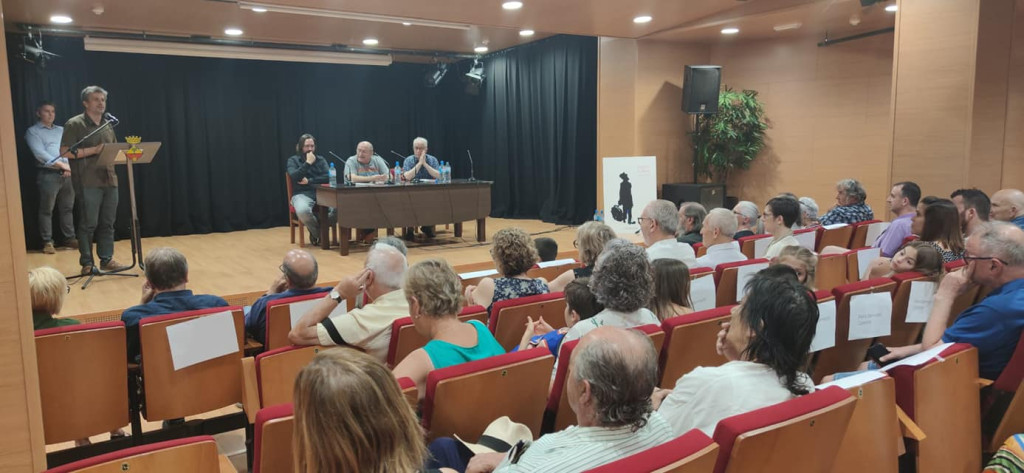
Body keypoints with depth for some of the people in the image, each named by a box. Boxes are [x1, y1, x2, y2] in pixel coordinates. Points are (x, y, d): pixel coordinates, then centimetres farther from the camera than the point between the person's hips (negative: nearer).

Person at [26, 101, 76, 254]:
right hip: (48, 174, -5)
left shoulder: (62, 130, 20)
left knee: (67, 208, 9)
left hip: (67, 174, 5)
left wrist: (69, 166, -7)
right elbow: (40, 153, -11)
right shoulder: (33, 131, 3)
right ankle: (47, 242, 3)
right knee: (46, 210, -2)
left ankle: (69, 238, 16)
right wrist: (60, 164, -18)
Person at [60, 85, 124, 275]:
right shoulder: (74, 124, -3)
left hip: (109, 180, 6)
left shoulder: (107, 125, 17)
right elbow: (65, 152, -10)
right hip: (88, 183, -6)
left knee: (107, 223, 7)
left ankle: (106, 259, 14)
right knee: (88, 224, -3)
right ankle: (87, 263, 6)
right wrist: (94, 150, -17)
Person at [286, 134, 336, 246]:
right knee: (303, 210, -40)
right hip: (302, 194, -2)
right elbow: (294, 177, -10)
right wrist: (308, 162, -8)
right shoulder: (293, 160, 10)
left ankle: (321, 228, -4)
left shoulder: (321, 159, 17)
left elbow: (328, 177, 2)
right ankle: (317, 233, -9)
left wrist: (309, 181, -6)